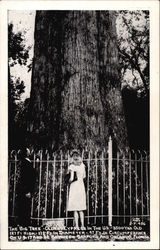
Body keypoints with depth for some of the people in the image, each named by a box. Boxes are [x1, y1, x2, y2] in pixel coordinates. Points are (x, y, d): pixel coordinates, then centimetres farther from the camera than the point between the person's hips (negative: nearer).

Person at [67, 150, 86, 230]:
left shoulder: (71, 167, -13)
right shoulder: (82, 165, 4)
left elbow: (71, 178, -17)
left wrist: (69, 181, 1)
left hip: (74, 187, -5)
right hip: (81, 186, 5)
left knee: (75, 209, 1)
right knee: (81, 209, 13)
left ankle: (77, 226, 1)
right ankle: (82, 225, 12)